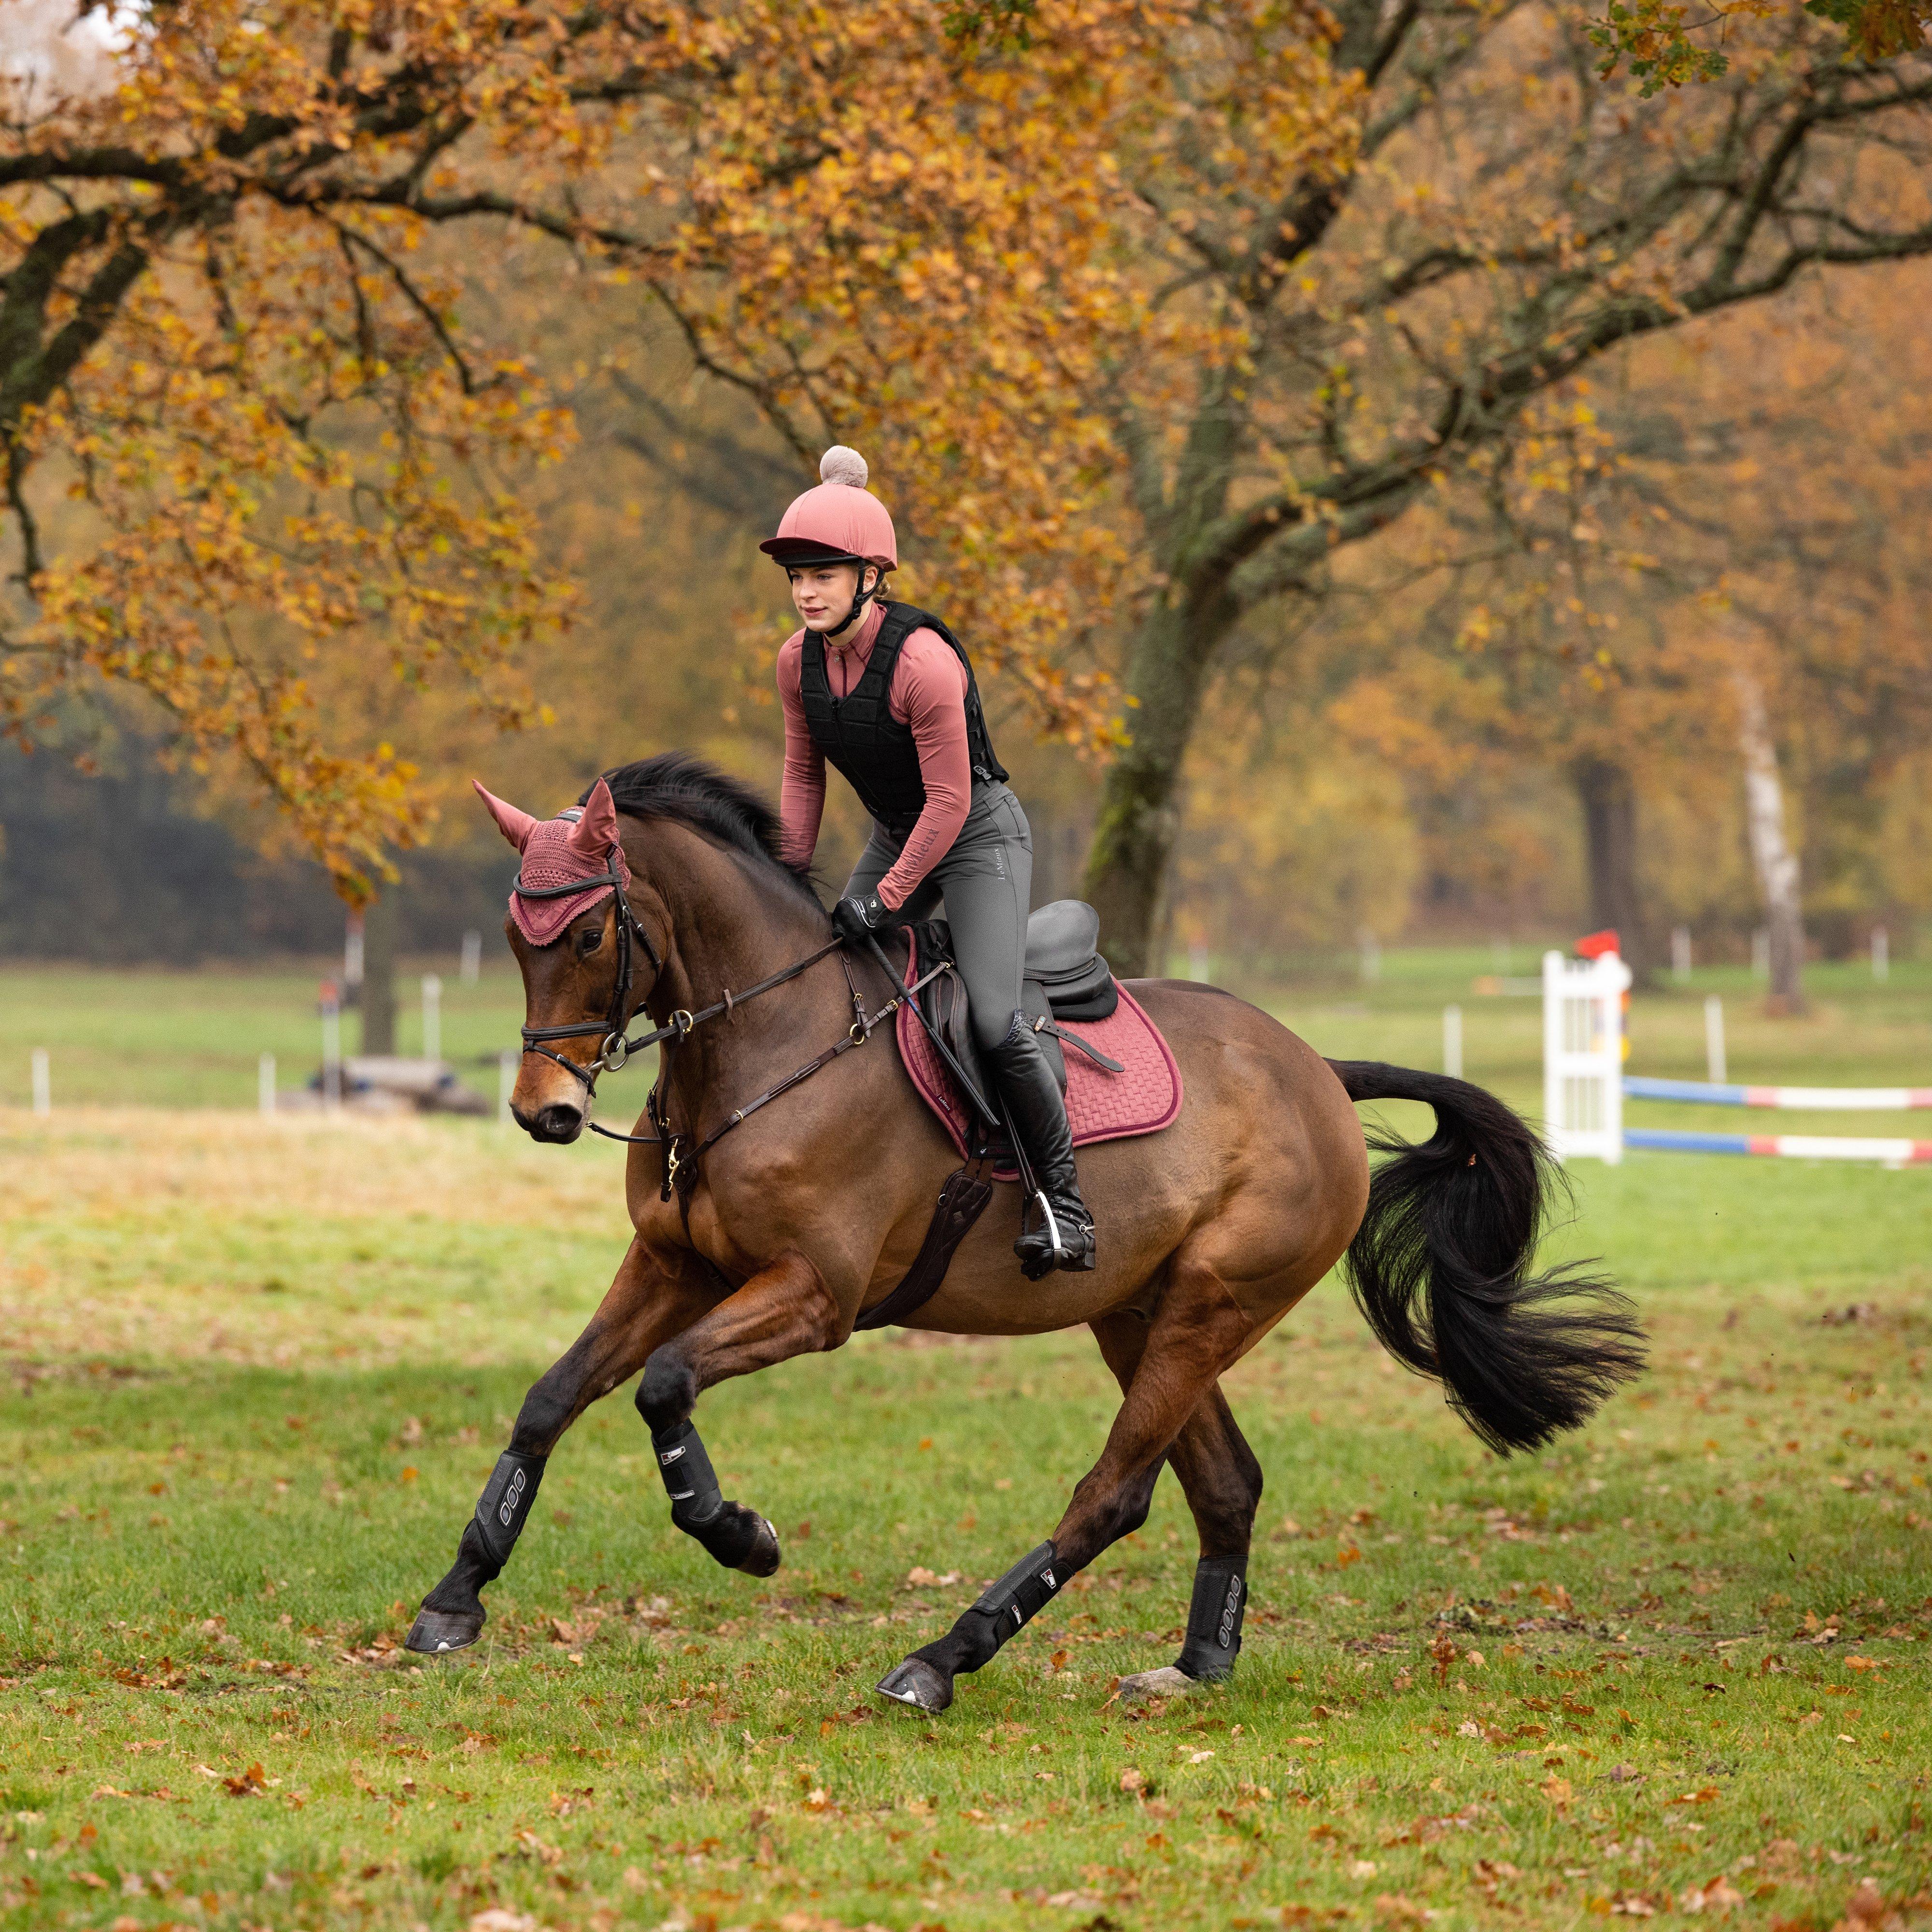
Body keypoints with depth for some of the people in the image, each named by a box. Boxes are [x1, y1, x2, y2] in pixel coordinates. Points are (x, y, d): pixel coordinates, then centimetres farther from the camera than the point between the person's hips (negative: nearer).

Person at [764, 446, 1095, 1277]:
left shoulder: (924, 662, -29)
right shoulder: (799, 661, -7)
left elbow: (949, 800, -26)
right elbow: (802, 776, 6)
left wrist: (887, 899, -26)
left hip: (980, 836, -8)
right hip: (895, 834, 8)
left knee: (993, 1020, -21)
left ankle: (1064, 1200, -8)